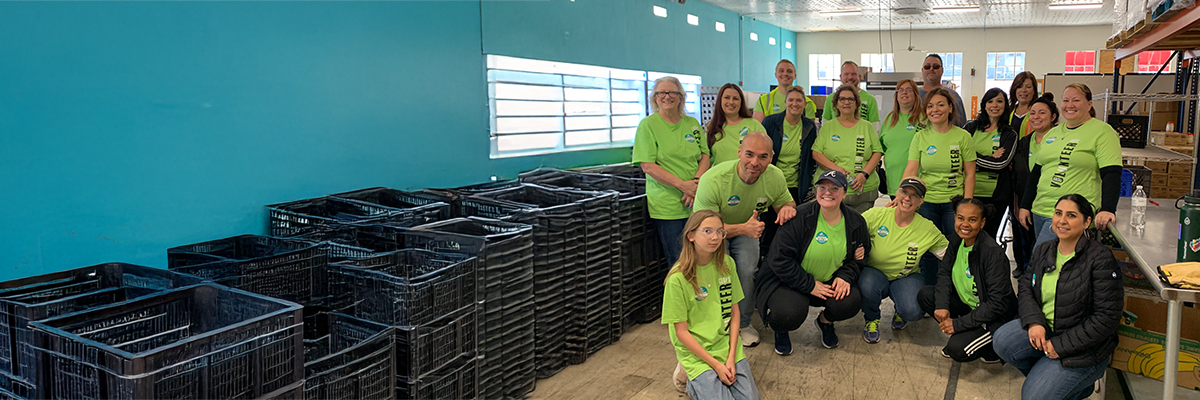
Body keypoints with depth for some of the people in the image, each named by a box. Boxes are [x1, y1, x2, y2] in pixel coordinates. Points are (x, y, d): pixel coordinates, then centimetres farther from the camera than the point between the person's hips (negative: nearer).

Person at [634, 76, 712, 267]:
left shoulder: (692, 123, 12)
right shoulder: (647, 125, -2)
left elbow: (704, 156, 11)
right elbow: (647, 166, -9)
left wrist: (697, 183, -9)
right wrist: (682, 185, -16)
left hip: (696, 202, 4)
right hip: (666, 206, -4)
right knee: (677, 264, -1)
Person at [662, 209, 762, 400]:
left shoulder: (727, 264, 0)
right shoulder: (678, 278, -15)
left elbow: (734, 312, 4)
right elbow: (681, 332, -12)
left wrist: (731, 357, -6)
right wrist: (716, 365, -14)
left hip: (727, 345, 4)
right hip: (696, 352, -4)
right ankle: (693, 382, 13)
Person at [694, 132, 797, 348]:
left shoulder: (775, 176, -18)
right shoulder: (713, 180, -34)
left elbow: (787, 202, 2)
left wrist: (787, 208, -25)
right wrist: (743, 228, -43)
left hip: (748, 228, 3)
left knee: (747, 269, -21)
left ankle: (743, 324, 4)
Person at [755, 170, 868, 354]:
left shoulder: (855, 222, -2)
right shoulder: (799, 218, -19)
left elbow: (859, 257, 12)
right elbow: (780, 259, -19)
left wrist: (845, 276, -9)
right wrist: (810, 285, -19)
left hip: (829, 282, 5)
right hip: (788, 281, -4)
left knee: (851, 302, -24)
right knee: (790, 314, -33)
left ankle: (825, 320, 15)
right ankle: (781, 330, 10)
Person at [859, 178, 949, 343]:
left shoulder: (928, 229, -8)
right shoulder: (876, 215, -14)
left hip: (907, 278, 1)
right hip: (874, 274, -1)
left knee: (912, 311, -30)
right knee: (867, 286, -38)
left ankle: (901, 313, 15)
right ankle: (872, 320, 0)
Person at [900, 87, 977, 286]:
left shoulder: (962, 136, 0)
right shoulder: (921, 136, 3)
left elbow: (970, 174, 0)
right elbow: (910, 170, -3)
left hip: (954, 202, -1)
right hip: (926, 202, 1)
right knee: (927, 253, 6)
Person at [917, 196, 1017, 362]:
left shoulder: (993, 253, -26)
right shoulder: (956, 242, -4)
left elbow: (997, 304, -26)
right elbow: (944, 274, 3)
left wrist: (959, 324, -25)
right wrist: (941, 305, -16)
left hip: (995, 318, -8)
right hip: (967, 304, 8)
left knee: (958, 350, -27)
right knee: (925, 295, -8)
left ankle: (991, 348, 4)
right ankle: (959, 336, 3)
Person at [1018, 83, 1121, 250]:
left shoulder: (1102, 132, -3)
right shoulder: (1053, 133, 17)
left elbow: (1111, 174, -12)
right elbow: (1036, 172, 21)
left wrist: (1107, 210, -23)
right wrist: (1025, 206, 16)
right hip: (1040, 211, 7)